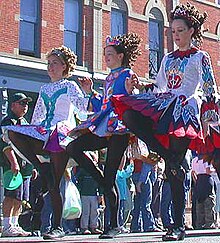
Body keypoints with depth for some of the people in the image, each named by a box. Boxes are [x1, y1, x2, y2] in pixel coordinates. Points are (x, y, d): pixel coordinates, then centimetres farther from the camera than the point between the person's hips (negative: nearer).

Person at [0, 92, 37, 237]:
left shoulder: (24, 122, 24)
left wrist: (33, 166, 24)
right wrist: (13, 163, -25)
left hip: (25, 167, 9)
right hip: (14, 166, -9)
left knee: (20, 198, 10)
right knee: (12, 196, -11)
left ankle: (14, 225, 17)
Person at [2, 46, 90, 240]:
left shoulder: (70, 86, 8)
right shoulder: (44, 89, 25)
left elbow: (84, 108, -4)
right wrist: (32, 132, 22)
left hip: (63, 131, -6)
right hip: (44, 132, 6)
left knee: (54, 183, -14)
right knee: (13, 132, -23)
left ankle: (58, 227, -4)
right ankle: (43, 168, -14)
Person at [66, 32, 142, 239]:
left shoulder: (127, 74, 0)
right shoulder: (109, 78, 23)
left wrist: (129, 92, -27)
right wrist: (90, 93, 22)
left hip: (119, 129, -8)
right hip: (103, 128, 8)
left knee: (110, 175, -8)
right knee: (73, 147, -9)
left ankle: (114, 225, 2)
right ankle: (103, 183, 0)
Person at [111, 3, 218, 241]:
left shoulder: (200, 57, 5)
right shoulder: (168, 58, 21)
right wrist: (141, 85, 4)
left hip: (187, 108, -6)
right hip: (165, 105, 6)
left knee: (173, 170, -13)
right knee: (129, 114, -23)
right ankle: (170, 158, -14)